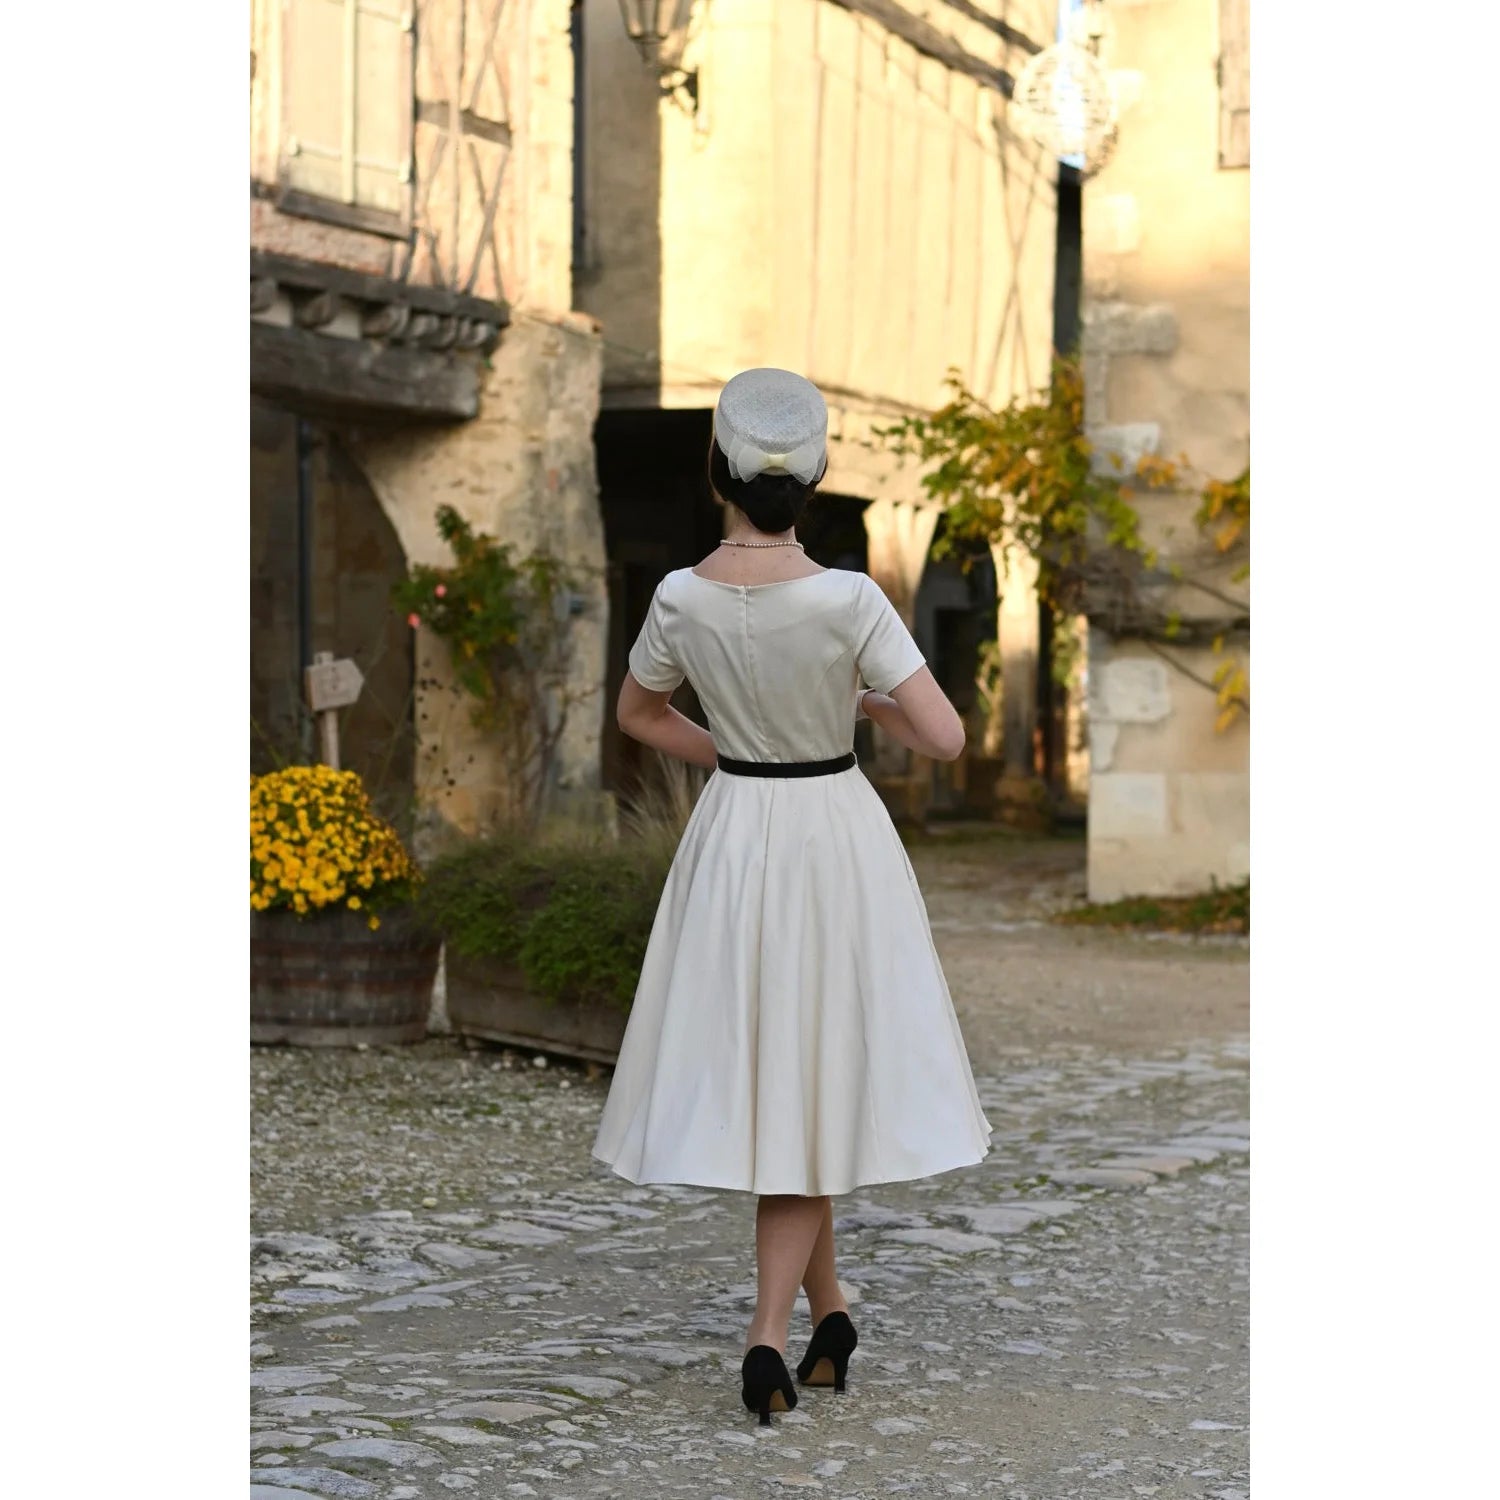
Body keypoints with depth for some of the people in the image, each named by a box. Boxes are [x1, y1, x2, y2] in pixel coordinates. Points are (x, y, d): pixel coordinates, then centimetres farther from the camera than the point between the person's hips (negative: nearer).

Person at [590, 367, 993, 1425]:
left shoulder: (682, 600, -10)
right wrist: (874, 706, 0)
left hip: (732, 839, 2)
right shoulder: (848, 600, -20)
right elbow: (945, 738, -20)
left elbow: (638, 713, 8)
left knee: (766, 1071, 16)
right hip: (838, 836, -2)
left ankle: (827, 1310, 25)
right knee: (817, 1078, 8)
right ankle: (771, 1332, -1)